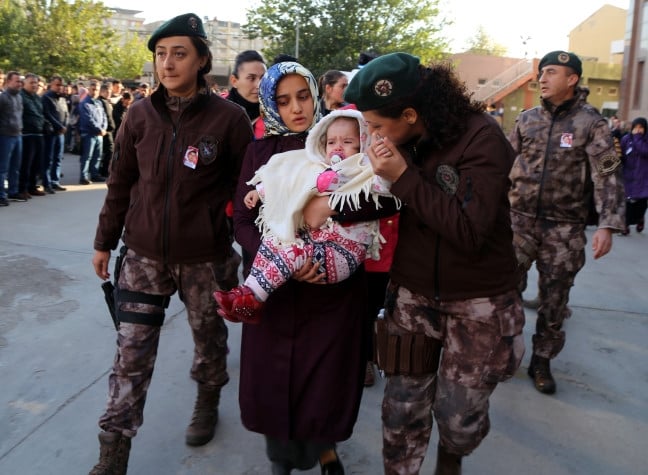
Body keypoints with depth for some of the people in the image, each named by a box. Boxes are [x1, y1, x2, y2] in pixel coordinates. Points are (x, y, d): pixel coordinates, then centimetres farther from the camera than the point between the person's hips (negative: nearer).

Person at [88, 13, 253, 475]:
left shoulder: (229, 117, -9)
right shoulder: (141, 114, 0)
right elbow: (120, 182, 8)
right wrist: (105, 240, 11)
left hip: (206, 257, -2)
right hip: (144, 254, 2)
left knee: (209, 338, 17)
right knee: (131, 353, 5)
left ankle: (208, 401, 46)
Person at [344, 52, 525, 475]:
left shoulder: (481, 137, -16)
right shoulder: (399, 140, -3)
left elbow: (470, 232, -22)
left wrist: (403, 177, -26)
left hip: (477, 302, -3)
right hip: (412, 296, 3)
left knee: (458, 416, 8)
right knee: (402, 411, 5)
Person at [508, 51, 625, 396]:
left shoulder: (590, 123, -4)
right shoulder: (527, 119, 6)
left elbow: (608, 176, -10)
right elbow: (505, 165, 12)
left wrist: (607, 226, -21)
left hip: (564, 228, -2)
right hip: (520, 219, 2)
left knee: (554, 300, 8)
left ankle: (541, 362, 25)